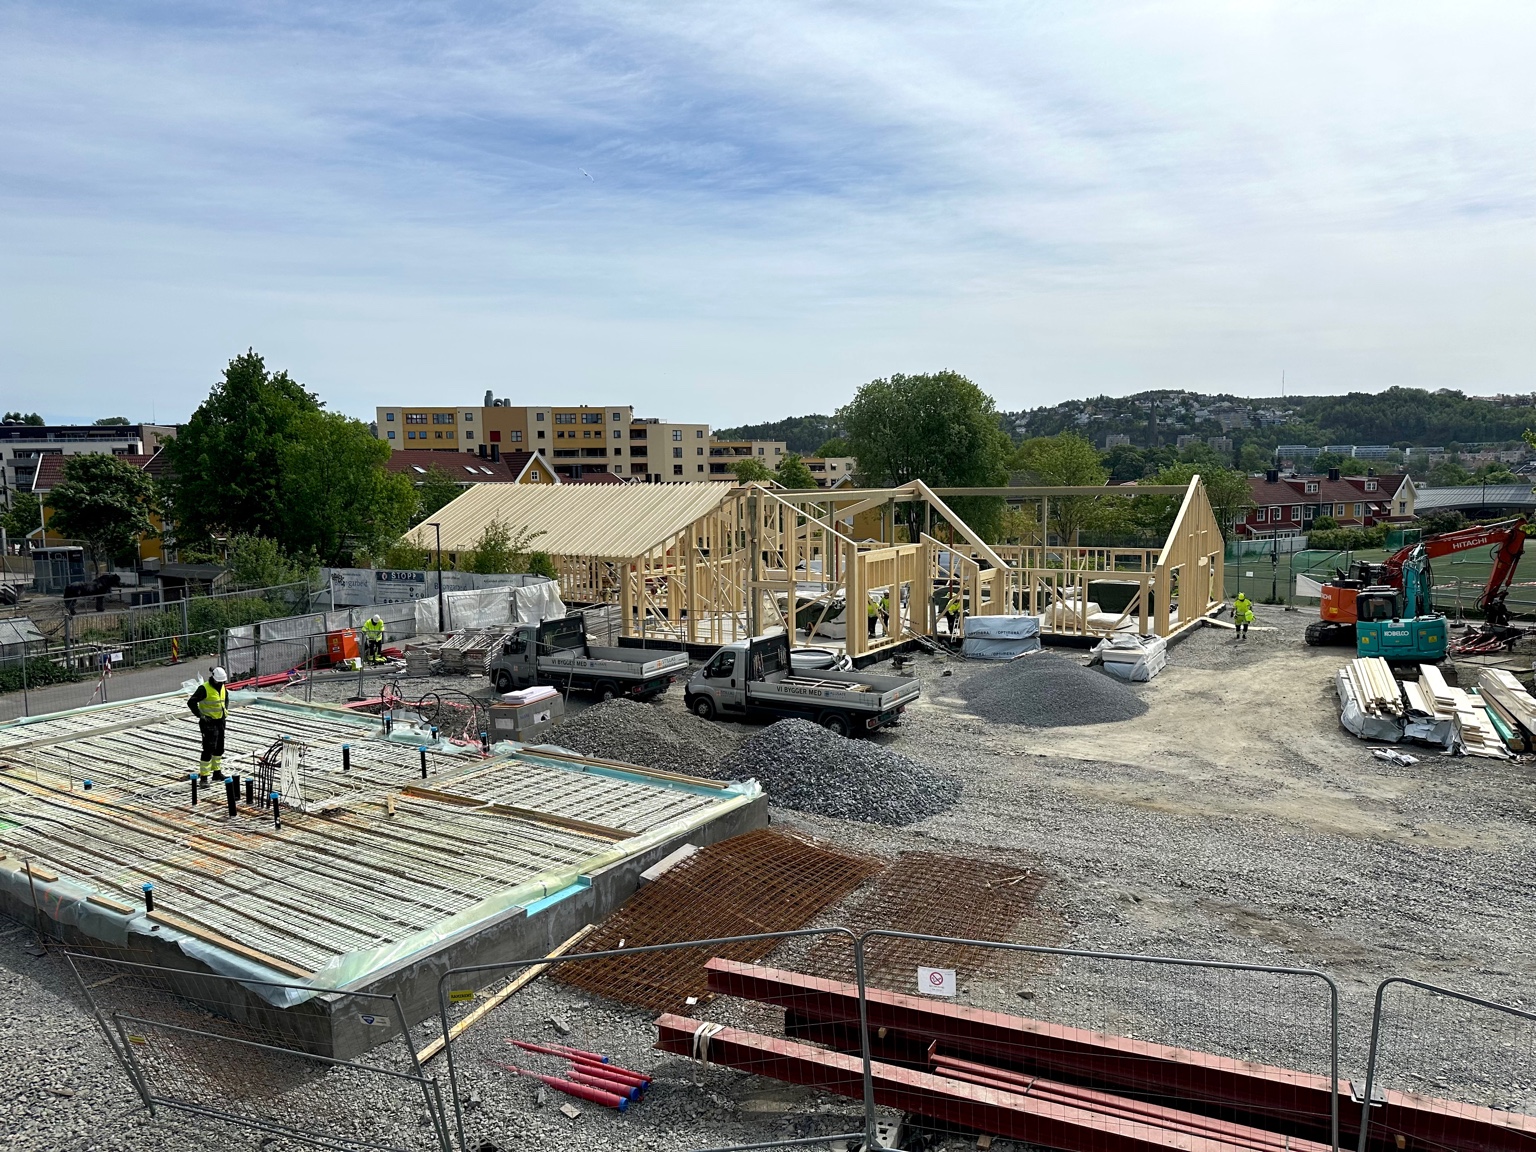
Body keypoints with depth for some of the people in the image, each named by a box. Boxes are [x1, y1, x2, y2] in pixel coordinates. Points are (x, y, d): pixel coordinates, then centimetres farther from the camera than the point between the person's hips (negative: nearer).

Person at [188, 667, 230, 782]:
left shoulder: (222, 687, 6)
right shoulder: (204, 689, -17)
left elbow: (226, 697, 28)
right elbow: (191, 702, -20)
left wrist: (225, 709, 15)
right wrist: (200, 715, -22)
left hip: (220, 722, 8)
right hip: (208, 723, -8)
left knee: (219, 748, 16)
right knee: (208, 750, -9)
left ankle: (217, 772, 28)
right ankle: (203, 776, -3)